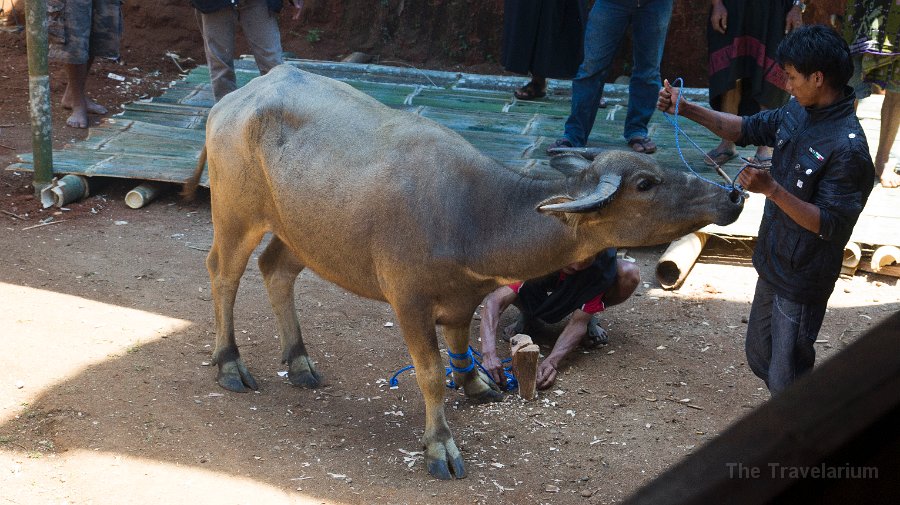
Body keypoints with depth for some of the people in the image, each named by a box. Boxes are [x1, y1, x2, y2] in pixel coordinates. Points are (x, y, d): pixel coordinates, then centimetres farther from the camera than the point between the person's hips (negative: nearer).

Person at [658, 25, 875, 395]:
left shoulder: (848, 149, -27)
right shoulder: (798, 113, -2)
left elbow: (827, 225, -27)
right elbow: (748, 129, 11)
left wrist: (772, 189, -35)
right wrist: (686, 109, 0)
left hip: (801, 282, -9)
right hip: (772, 266, 9)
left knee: (786, 379, 3)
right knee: (759, 358, 23)